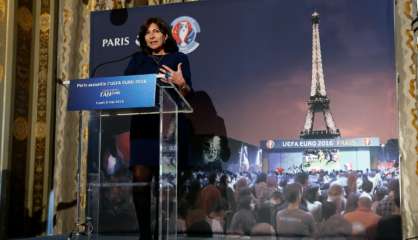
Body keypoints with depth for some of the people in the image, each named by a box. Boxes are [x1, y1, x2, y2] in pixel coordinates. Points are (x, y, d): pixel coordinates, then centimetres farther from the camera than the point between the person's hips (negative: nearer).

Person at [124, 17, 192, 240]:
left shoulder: (179, 59, 13)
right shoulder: (138, 59, 19)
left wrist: (181, 83, -16)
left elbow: (189, 94, 4)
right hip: (143, 124, 2)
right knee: (140, 178, -10)